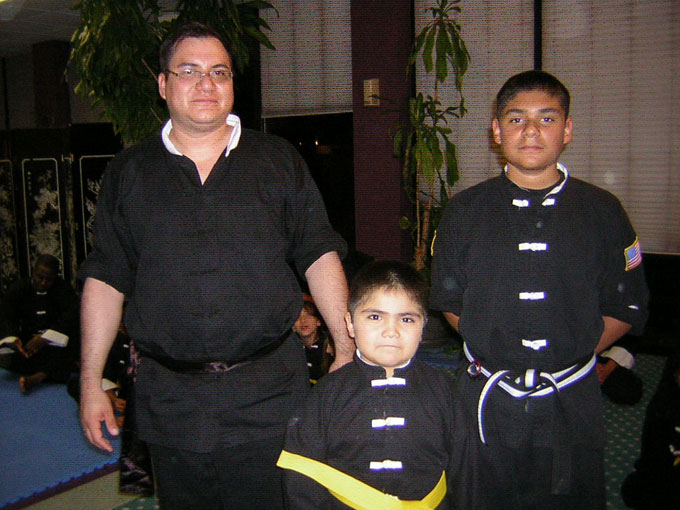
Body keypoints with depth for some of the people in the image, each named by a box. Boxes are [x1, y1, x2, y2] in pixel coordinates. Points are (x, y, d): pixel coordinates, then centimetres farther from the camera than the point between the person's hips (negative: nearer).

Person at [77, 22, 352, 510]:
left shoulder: (279, 160, 4)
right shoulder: (129, 172, 6)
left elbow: (319, 256, 4)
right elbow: (105, 279, 6)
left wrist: (346, 351, -2)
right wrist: (91, 383, 4)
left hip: (269, 395, 0)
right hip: (170, 399, 1)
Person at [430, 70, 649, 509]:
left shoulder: (601, 210, -1)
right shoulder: (466, 211, 0)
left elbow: (627, 308, 4)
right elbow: (449, 301, 6)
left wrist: (575, 352, -4)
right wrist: (494, 349, -2)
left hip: (571, 402, 0)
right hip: (488, 401, 0)